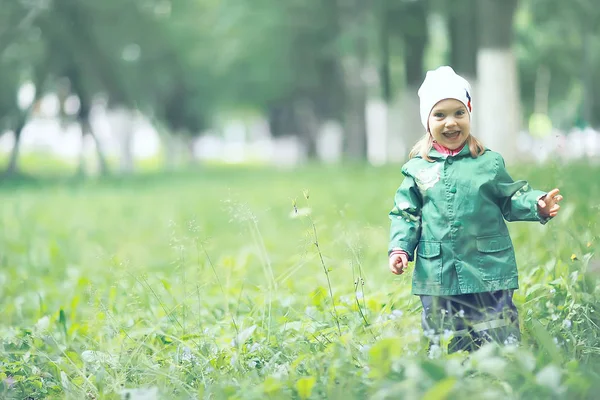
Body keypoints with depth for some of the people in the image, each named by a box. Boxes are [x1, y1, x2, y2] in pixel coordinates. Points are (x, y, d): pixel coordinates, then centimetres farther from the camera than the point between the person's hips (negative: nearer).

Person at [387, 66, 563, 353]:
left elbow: (510, 200, 9)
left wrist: (538, 204, -9)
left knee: (501, 345, 0)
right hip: (437, 279, 1)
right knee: (443, 348, 9)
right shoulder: (417, 168, 5)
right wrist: (399, 248, -3)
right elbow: (405, 215, 9)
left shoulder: (490, 162, 3)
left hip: (489, 273, -1)